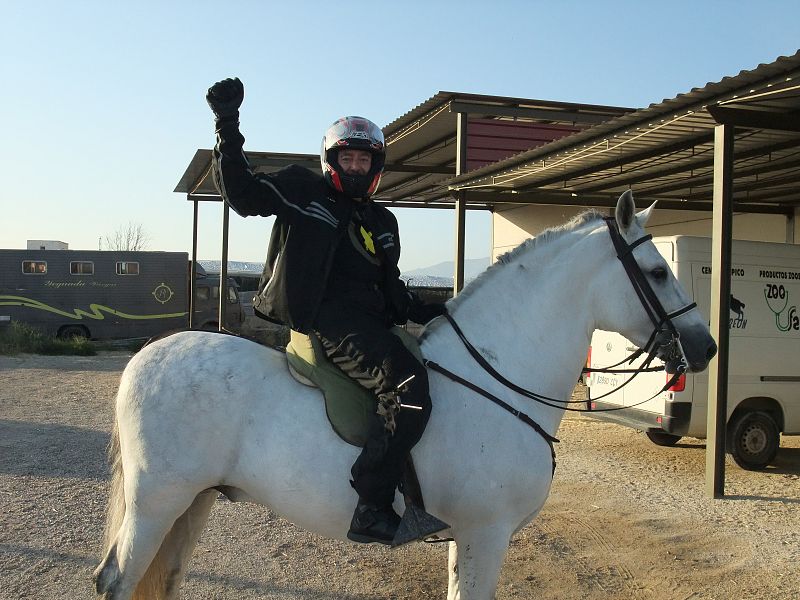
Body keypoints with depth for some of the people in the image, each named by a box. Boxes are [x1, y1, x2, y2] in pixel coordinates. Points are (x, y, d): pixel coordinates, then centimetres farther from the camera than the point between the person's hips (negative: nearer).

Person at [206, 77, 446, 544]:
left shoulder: (383, 223, 24)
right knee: (408, 382, -29)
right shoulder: (302, 190, 8)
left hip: (368, 321, 8)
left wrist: (429, 312, 12)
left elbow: (392, 291, 27)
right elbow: (243, 193, -2)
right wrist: (228, 128, -9)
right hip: (327, 317, -8)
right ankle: (372, 510, -29)